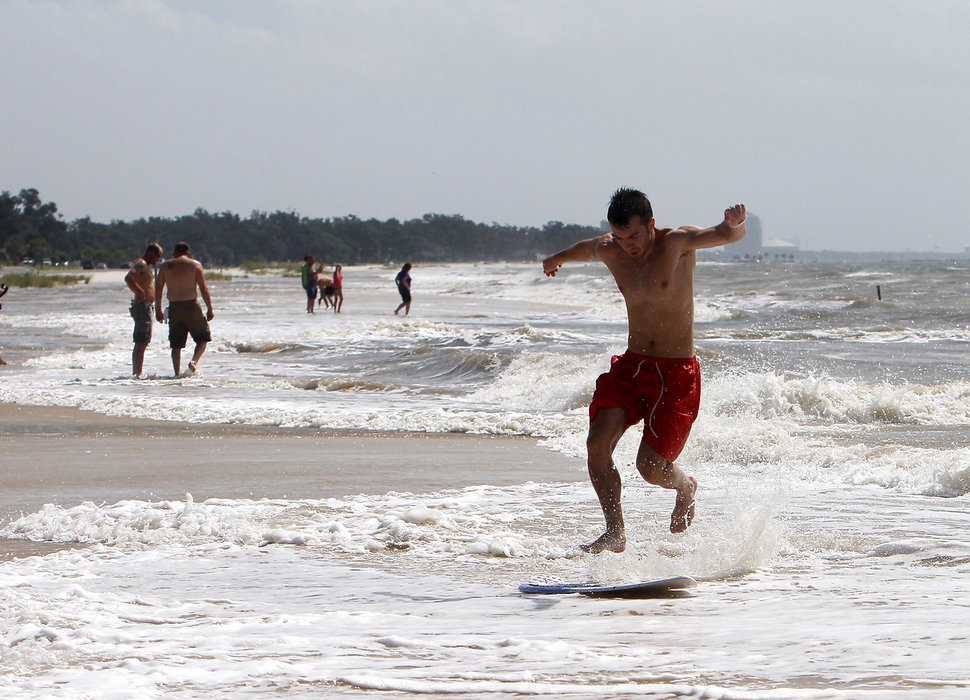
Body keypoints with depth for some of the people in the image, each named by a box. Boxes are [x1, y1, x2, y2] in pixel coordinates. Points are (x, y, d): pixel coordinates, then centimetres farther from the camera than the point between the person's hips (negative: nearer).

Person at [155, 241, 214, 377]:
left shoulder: (166, 265, 7)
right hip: (191, 305, -2)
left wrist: (158, 310, 11)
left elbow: (158, 289, 5)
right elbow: (203, 289, -4)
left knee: (176, 344, 9)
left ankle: (177, 373, -1)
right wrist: (210, 309, 1)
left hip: (174, 308, 2)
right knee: (203, 338, 13)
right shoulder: (195, 265, 0)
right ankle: (194, 361, -11)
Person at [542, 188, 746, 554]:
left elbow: (727, 235, -22)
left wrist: (734, 223, -48)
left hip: (677, 372, -5)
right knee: (598, 442, -16)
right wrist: (558, 259, 47)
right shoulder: (608, 251, 1)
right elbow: (585, 247, 24)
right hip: (632, 363, 5)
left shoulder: (677, 243, -12)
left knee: (651, 467, -9)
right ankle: (615, 533, -6)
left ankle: (686, 487, 26)